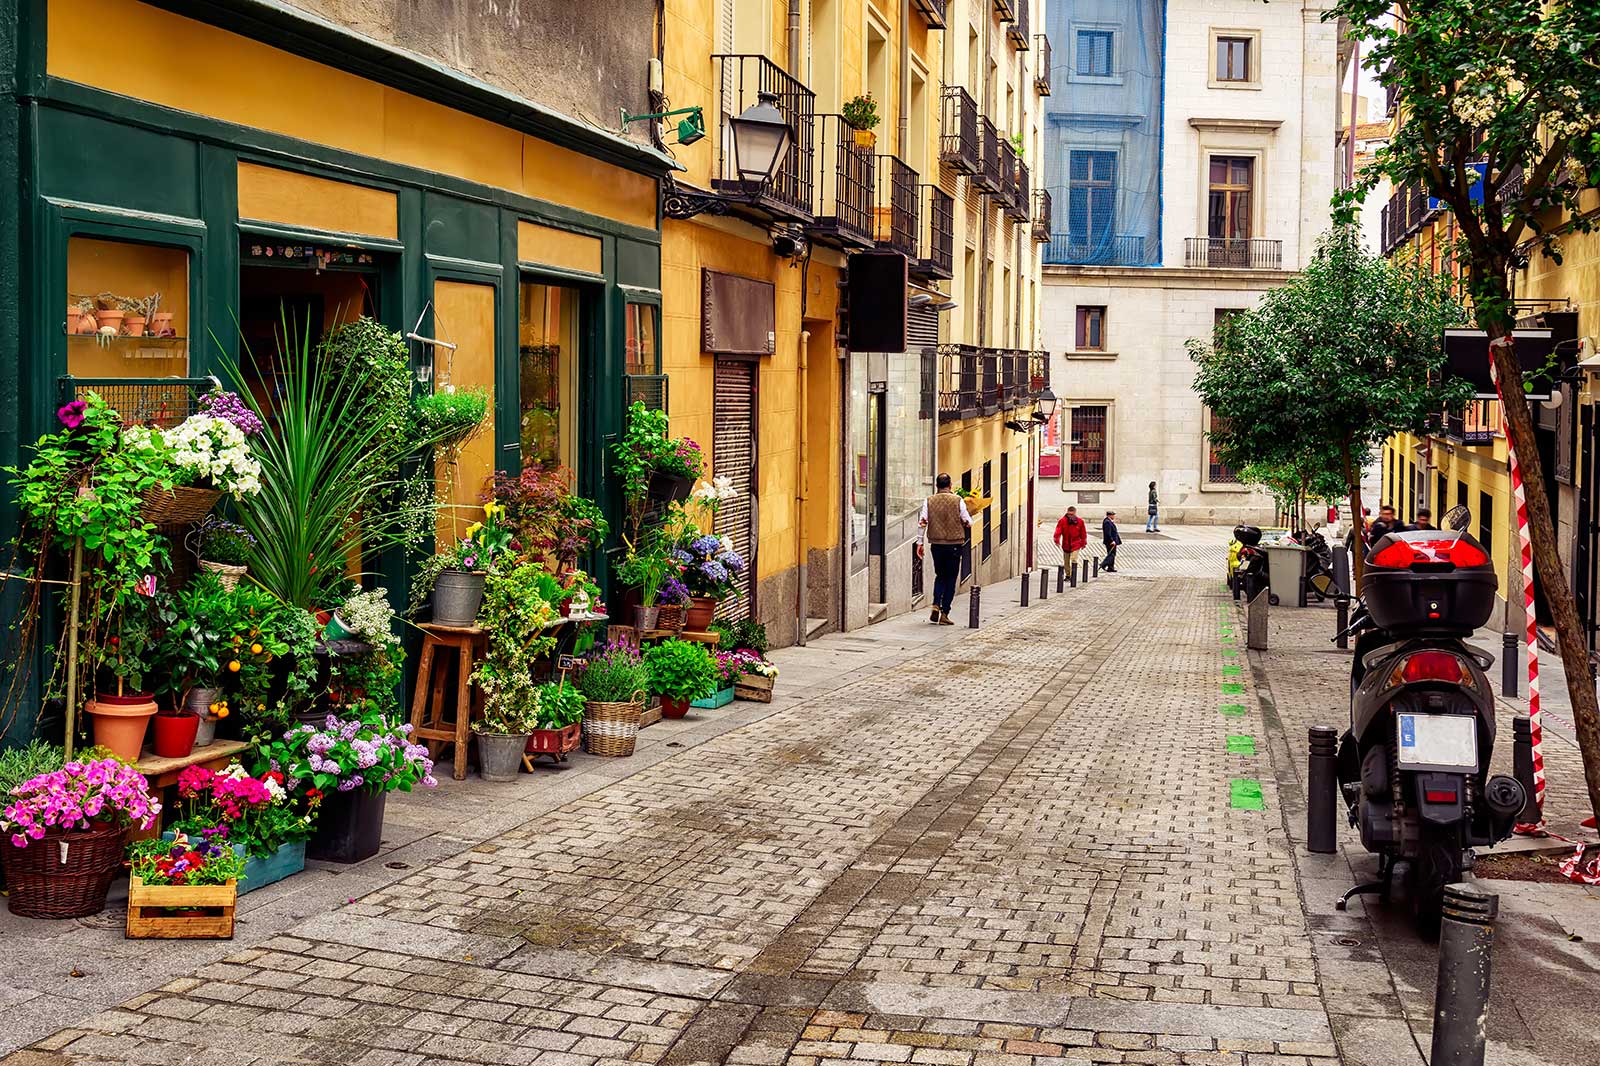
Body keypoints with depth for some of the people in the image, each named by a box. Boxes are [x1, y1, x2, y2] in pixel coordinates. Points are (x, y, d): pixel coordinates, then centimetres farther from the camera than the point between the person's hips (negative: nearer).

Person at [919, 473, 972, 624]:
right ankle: (944, 613, 3)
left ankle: (936, 605, -1)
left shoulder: (929, 501, 0)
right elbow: (969, 523, -4)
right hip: (954, 544, -2)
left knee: (940, 576, 19)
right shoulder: (958, 501, -5)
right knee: (951, 579, 7)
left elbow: (923, 523, -2)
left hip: (936, 544, 2)